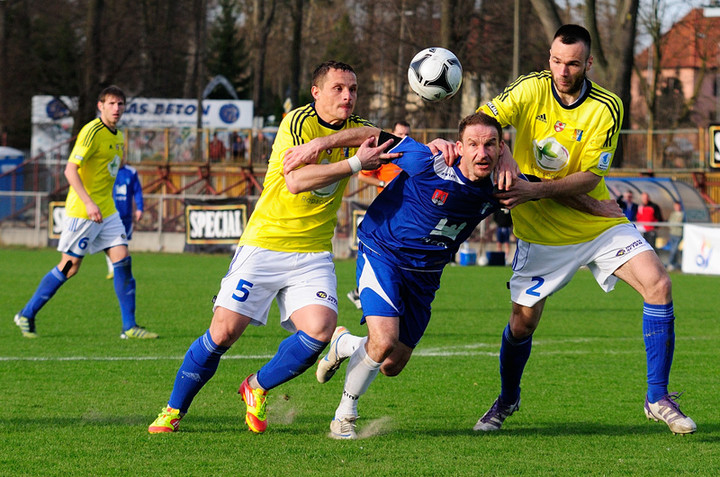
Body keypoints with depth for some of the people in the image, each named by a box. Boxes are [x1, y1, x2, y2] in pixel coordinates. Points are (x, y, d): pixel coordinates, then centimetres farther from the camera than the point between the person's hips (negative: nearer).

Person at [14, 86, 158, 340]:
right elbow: (70, 169, -22)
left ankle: (129, 326, 0)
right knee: (70, 266, -2)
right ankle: (26, 315, 12)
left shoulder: (117, 136, 12)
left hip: (107, 211, 8)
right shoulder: (92, 132, -15)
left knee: (122, 259, -2)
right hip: (82, 212, -8)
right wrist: (89, 203, -29)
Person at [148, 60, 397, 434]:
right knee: (224, 331, -9)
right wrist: (354, 163, -25)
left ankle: (257, 388, 8)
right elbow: (295, 180, -25)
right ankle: (174, 409, 12)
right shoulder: (299, 122, -13)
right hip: (265, 243, -5)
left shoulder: (357, 130, 5)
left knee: (320, 328, -18)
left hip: (314, 253, 5)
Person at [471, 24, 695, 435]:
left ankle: (658, 399, -7)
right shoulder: (531, 90, -10)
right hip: (541, 232, -1)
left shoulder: (607, 107, -10)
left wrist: (537, 190, -27)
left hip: (599, 222, 1)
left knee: (658, 284, -17)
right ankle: (507, 400, 33)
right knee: (523, 321, 1)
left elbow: (590, 177, -14)